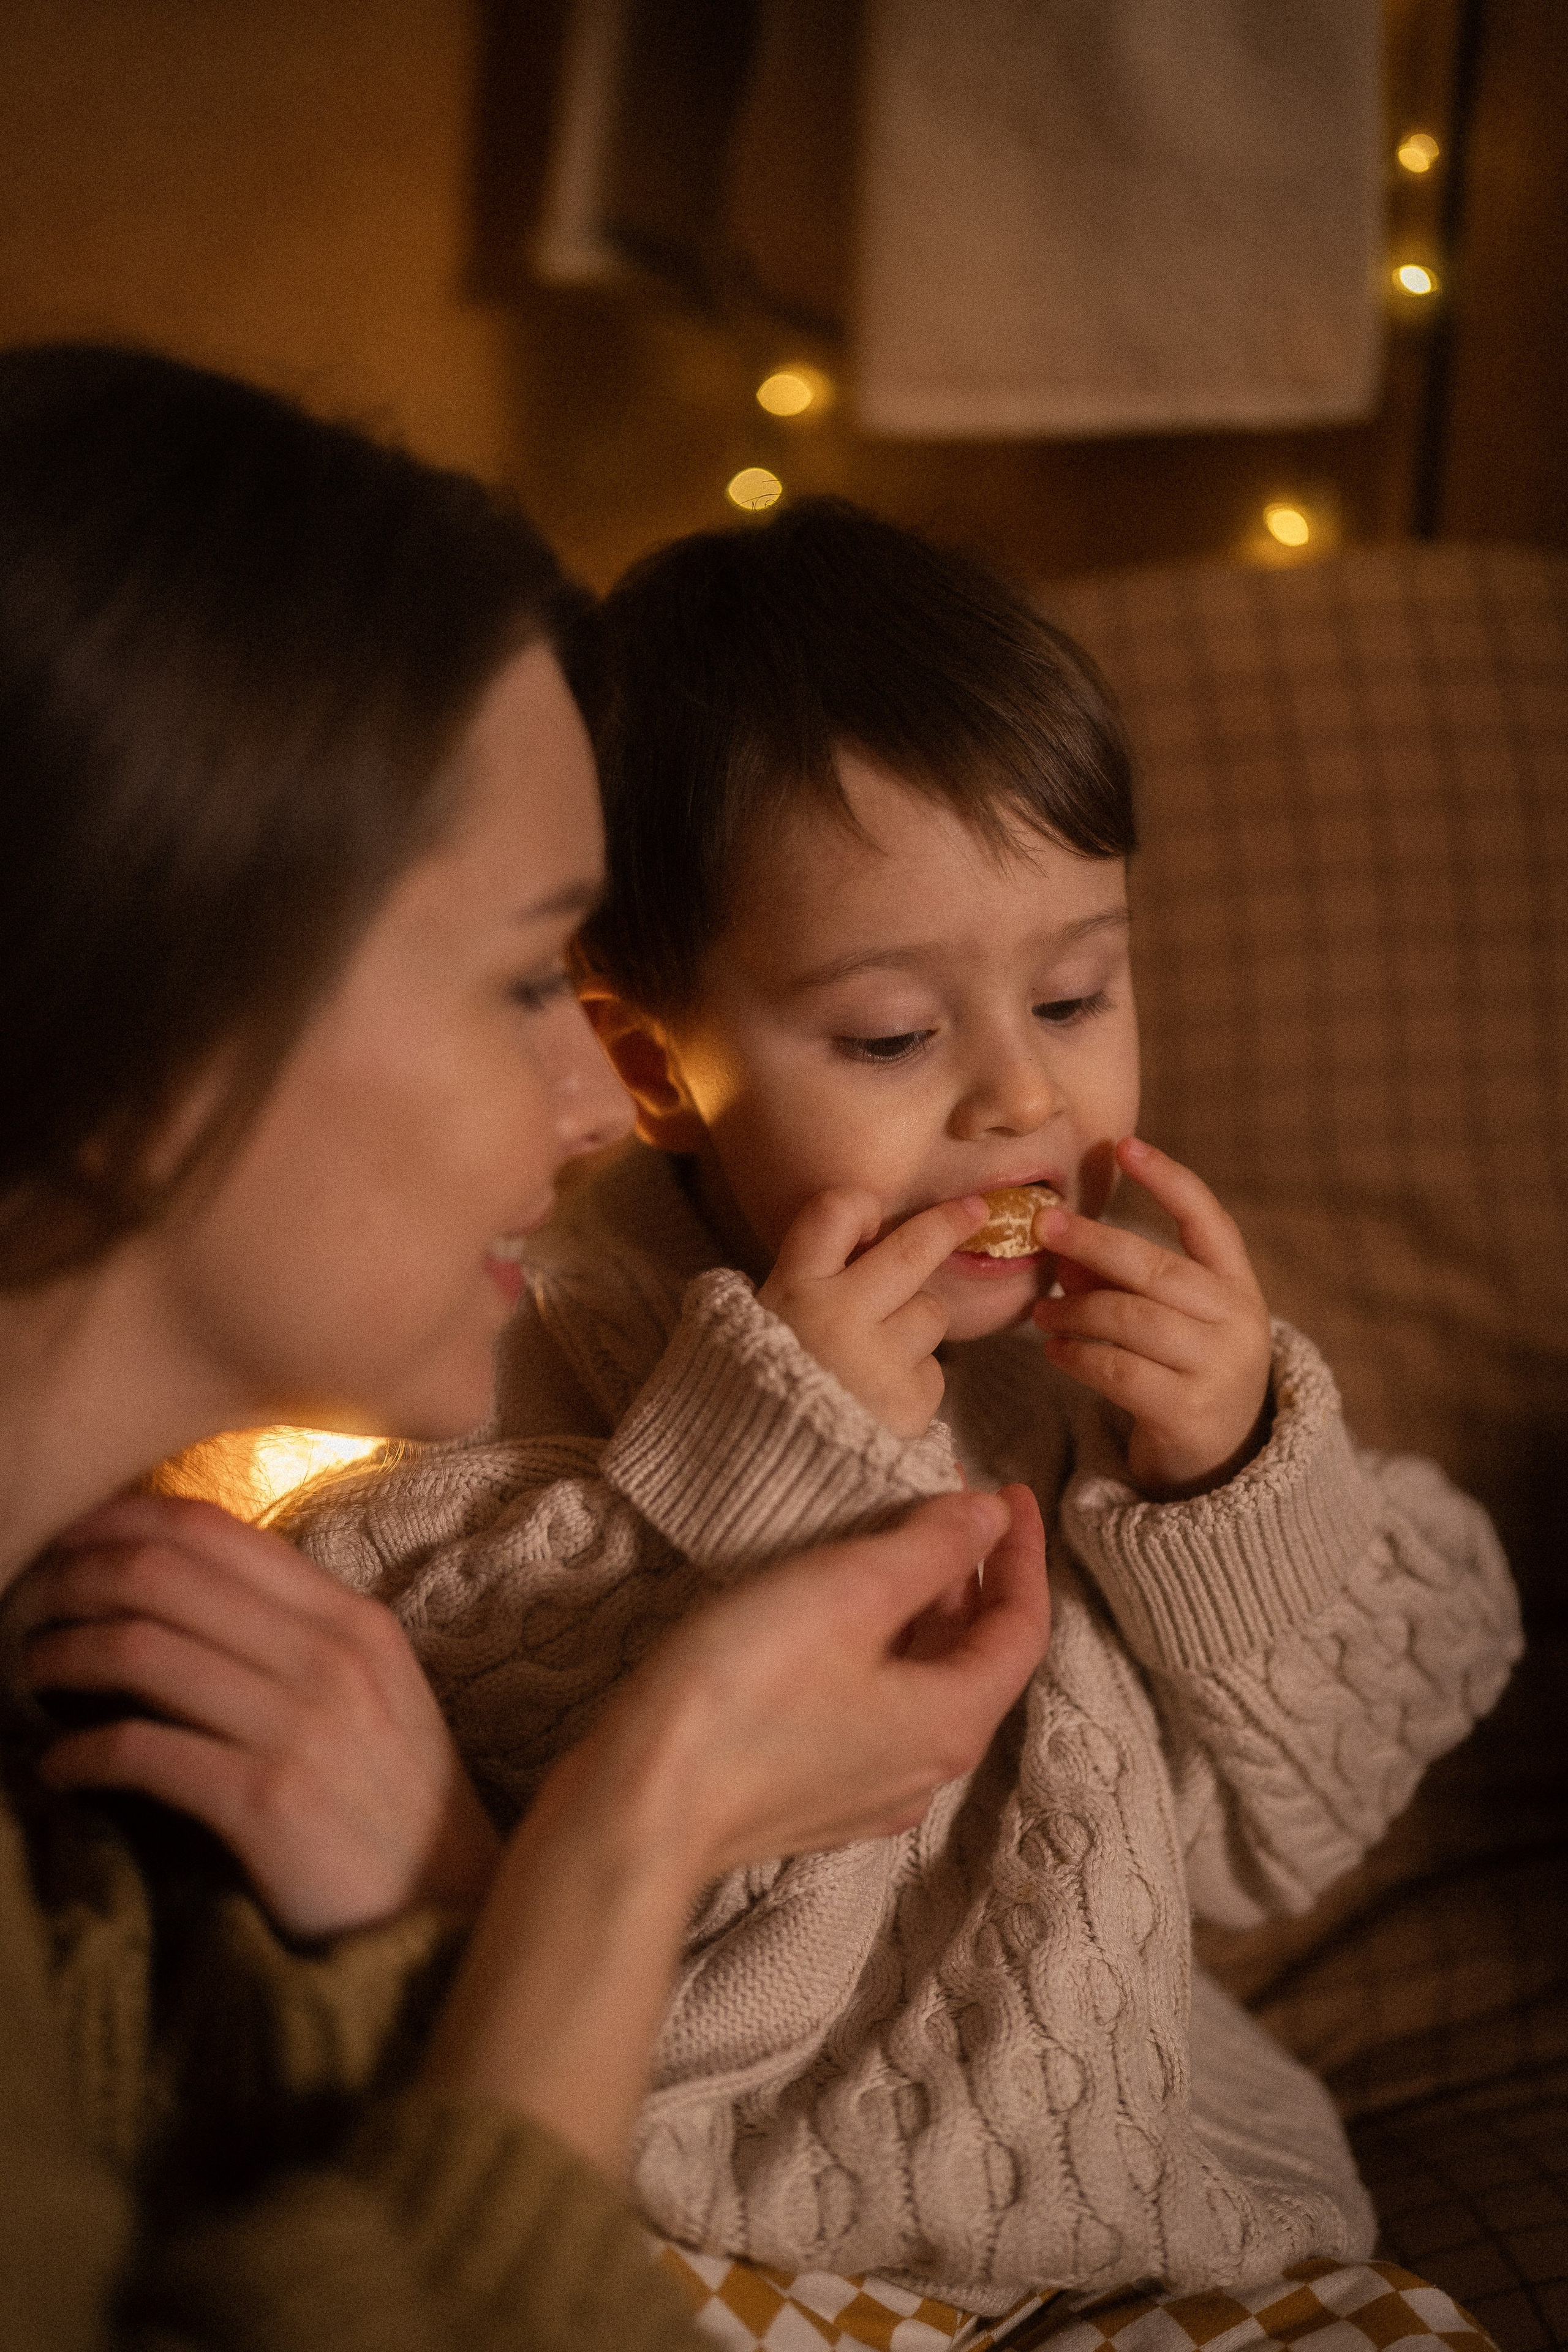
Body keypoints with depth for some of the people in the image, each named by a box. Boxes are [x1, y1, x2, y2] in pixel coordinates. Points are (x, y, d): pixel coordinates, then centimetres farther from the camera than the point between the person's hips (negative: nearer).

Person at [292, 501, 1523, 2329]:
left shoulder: (1131, 1335, -4)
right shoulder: (530, 1337, -13)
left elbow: (1269, 1836, -2)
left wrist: (1240, 1477, -18)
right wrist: (749, 1436, -27)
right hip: (676, 2234, -3)